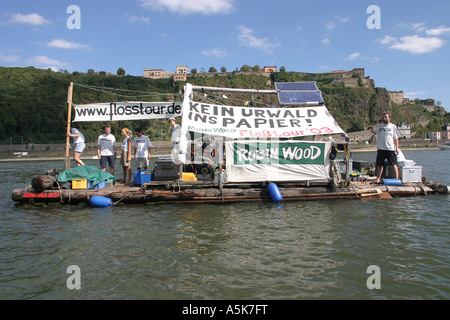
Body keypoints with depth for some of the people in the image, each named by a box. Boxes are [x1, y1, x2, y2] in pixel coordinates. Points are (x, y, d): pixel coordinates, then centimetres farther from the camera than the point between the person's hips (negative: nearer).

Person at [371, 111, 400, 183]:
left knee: (394, 164, -2)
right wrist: (378, 123, 1)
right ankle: (378, 178, 19)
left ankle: (396, 179, 1)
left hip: (390, 149, -2)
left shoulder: (393, 126, 7)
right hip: (380, 148, 3)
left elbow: (396, 138, 6)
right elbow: (373, 130, -8)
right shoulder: (379, 126, 11)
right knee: (379, 164, 9)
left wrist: (397, 148, -2)